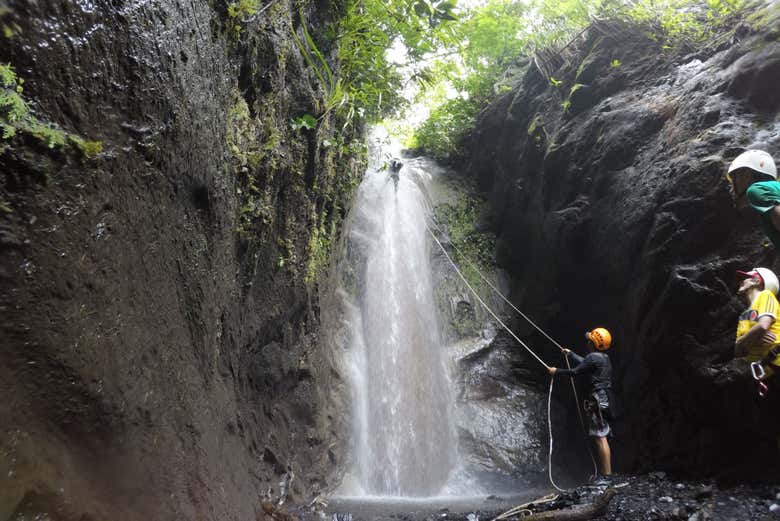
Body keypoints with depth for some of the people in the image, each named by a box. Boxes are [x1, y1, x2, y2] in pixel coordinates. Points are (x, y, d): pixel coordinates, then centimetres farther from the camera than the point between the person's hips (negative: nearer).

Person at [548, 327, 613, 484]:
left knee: (600, 438, -9)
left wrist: (557, 371, 1)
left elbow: (575, 372, -12)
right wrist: (570, 354, 45)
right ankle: (603, 473, 18)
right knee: (600, 438, 13)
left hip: (598, 401, -10)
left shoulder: (594, 357, -14)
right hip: (604, 400, 10)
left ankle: (606, 476, -7)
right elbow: (584, 363, 33)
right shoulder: (604, 358, 16)